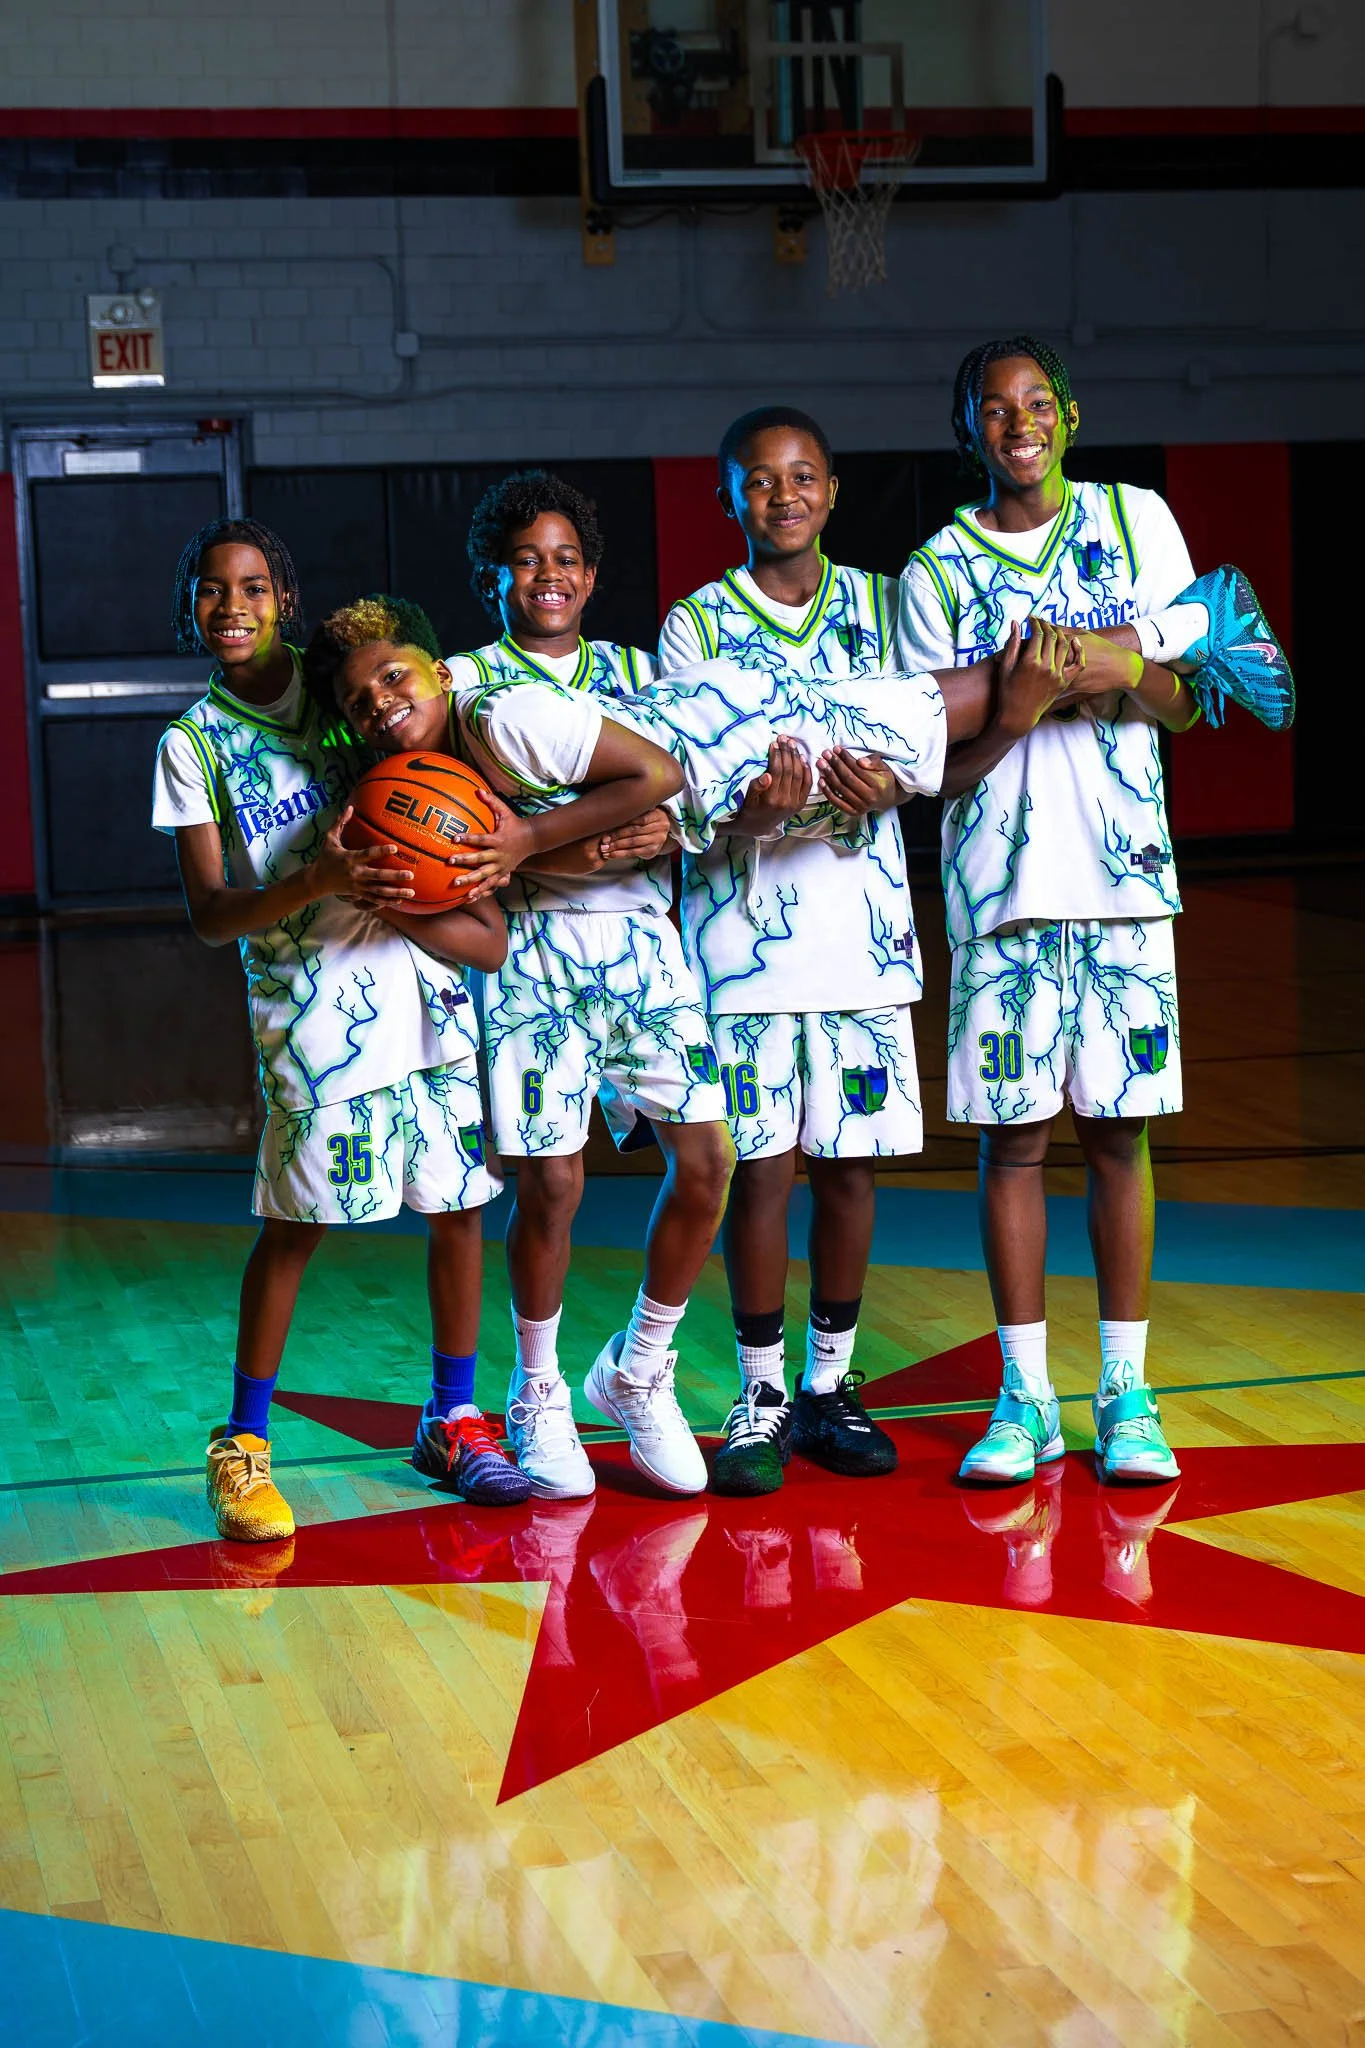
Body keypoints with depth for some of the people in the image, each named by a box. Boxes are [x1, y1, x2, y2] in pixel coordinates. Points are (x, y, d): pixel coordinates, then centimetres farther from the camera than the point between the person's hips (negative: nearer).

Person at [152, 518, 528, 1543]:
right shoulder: (193, 743, 3)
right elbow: (210, 911, -5)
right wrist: (311, 884, -22)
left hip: (429, 977, 3)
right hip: (312, 998, -3)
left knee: (459, 1205, 5)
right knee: (297, 1222, -5)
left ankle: (453, 1419, 21)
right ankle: (243, 1442, 9)